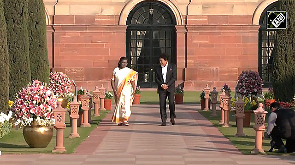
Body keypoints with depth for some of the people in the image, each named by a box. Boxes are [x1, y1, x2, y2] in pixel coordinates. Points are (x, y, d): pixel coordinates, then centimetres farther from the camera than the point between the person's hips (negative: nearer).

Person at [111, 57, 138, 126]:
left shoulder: (129, 71, 5)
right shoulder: (115, 70, 5)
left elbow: (132, 81, 3)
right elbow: (112, 81, 3)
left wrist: (134, 90, -8)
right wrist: (114, 90, -6)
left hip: (126, 91, -1)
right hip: (118, 91, 1)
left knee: (126, 104, -13)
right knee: (118, 105, 5)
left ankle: (125, 120, -14)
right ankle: (120, 121, 15)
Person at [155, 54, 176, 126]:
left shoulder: (172, 66, 3)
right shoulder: (158, 68, 11)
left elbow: (174, 77, -3)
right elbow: (156, 79, 7)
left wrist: (167, 85, -13)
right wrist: (161, 85, -11)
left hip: (170, 88, -2)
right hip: (161, 88, 2)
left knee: (171, 102, -13)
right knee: (162, 104, -4)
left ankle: (172, 117, 7)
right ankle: (163, 121, -2)